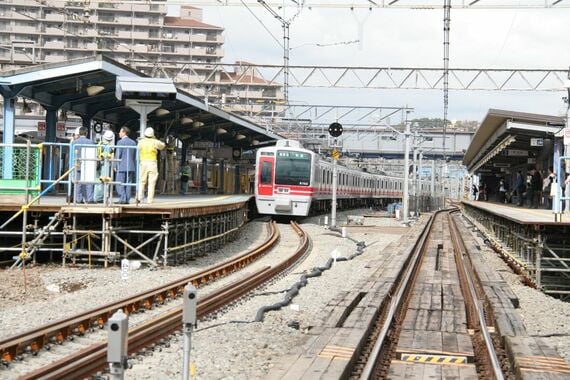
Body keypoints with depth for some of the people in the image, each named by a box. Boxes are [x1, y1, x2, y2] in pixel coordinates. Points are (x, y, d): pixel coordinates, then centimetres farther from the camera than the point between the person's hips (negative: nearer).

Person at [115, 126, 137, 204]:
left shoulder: (120, 142, -8)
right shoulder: (133, 142, 10)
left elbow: (118, 155, -10)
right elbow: (135, 156, 12)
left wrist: (115, 166, -3)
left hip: (122, 166, -6)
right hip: (131, 167, 6)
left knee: (120, 184, -3)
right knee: (128, 184, 7)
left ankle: (123, 199, -13)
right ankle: (127, 200, 5)